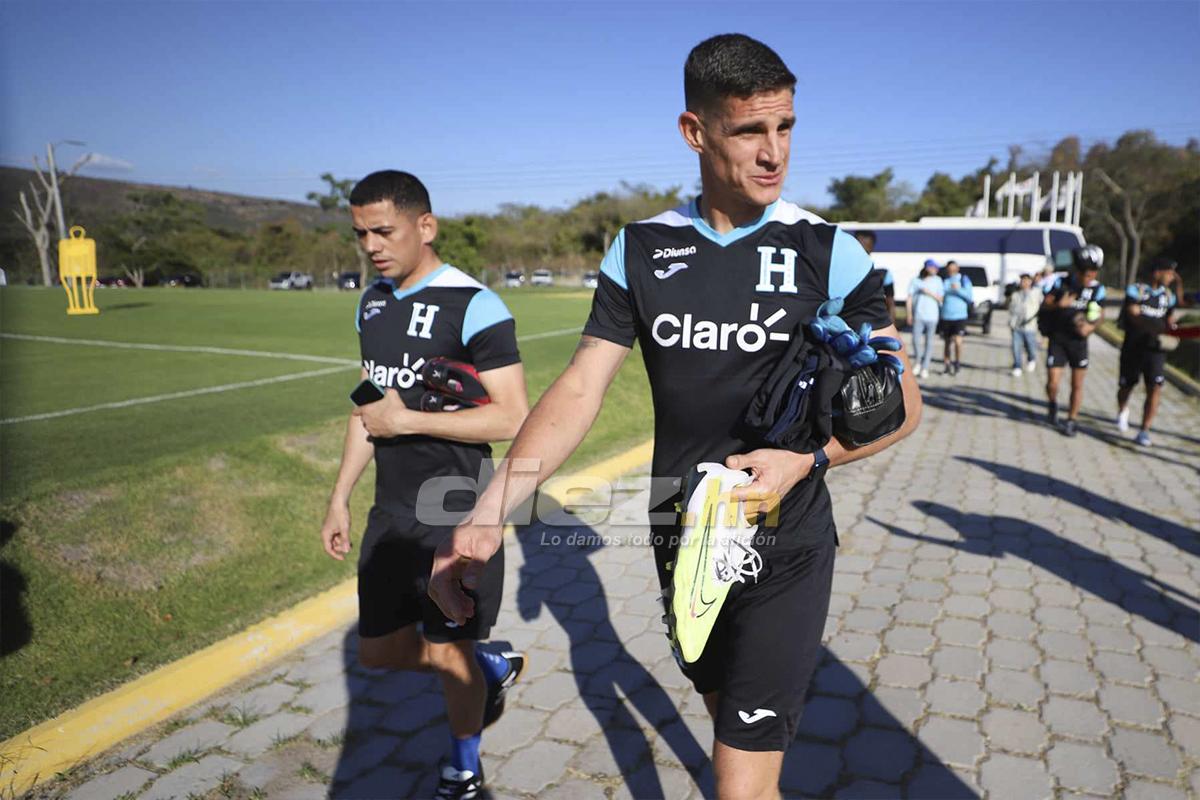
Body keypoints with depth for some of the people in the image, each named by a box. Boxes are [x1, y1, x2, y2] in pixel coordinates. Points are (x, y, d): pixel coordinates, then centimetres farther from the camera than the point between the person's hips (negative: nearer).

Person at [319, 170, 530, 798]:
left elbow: (513, 418, -20)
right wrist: (339, 499, 16)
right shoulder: (372, 303, 8)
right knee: (379, 650, 16)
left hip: (455, 518, -7)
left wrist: (408, 420, -19)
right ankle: (492, 667, 40)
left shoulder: (474, 307, -16)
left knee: (448, 653, 8)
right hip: (391, 516, 8)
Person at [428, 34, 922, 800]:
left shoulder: (829, 251, -10)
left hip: (785, 554, -3)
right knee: (729, 711, 26)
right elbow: (580, 388, -9)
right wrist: (489, 513, -22)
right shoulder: (641, 249, -4)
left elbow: (902, 400, -6)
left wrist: (807, 458, -26)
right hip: (681, 543, 4)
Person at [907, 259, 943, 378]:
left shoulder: (937, 281, 7)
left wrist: (929, 292, -10)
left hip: (932, 316, 1)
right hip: (918, 315, 0)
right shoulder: (915, 281, 6)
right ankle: (918, 362, 14)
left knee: (929, 342, 1)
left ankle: (925, 368, 7)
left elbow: (940, 298, 4)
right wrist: (909, 314, -1)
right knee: (916, 340, -10)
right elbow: (910, 298, 5)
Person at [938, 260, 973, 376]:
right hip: (945, 317, 2)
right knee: (947, 342, 11)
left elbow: (970, 297, -7)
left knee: (957, 341, -14)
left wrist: (958, 289, -19)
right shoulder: (943, 281, 5)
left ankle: (957, 363, 6)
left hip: (960, 317, -2)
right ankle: (946, 365, 24)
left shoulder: (964, 280, 0)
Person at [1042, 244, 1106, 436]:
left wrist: (1090, 327, -16)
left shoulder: (1097, 289, -4)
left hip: (1078, 341, 1)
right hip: (1057, 339, -1)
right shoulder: (1062, 283, -6)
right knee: (1052, 382, -7)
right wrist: (1059, 305, -25)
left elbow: (1100, 314, 5)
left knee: (1077, 384, 5)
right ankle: (1053, 405, 25)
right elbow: (1044, 306, -4)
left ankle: (1072, 420, 21)